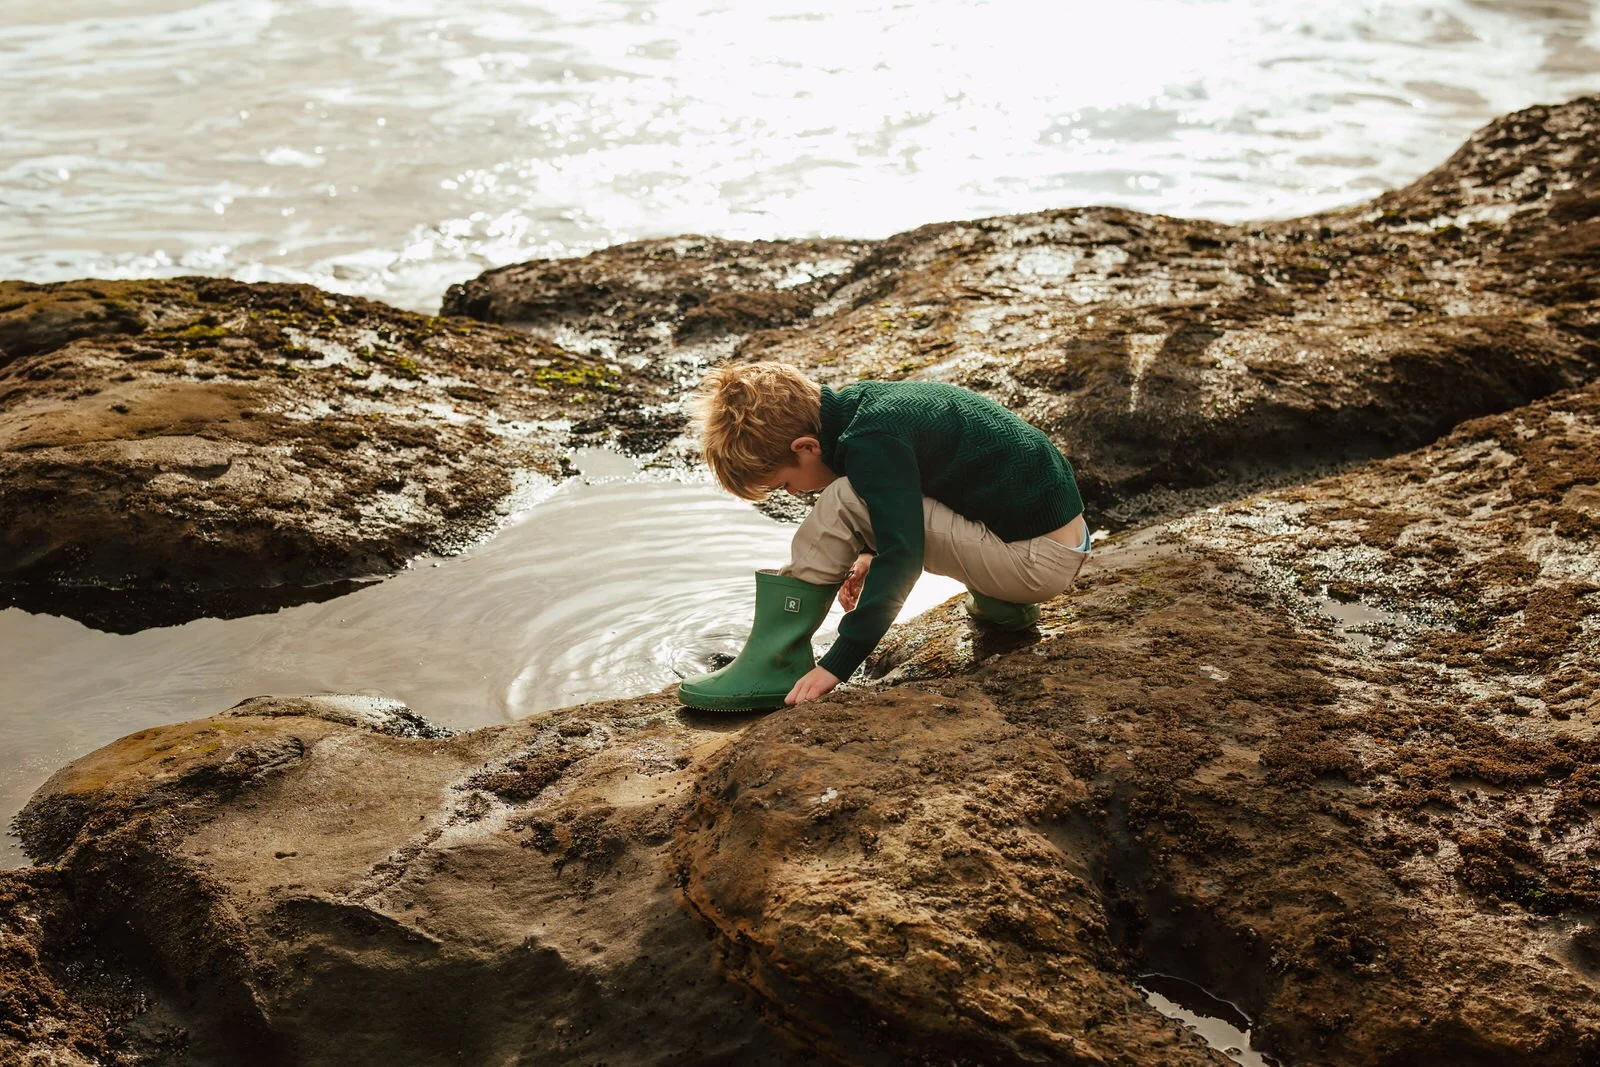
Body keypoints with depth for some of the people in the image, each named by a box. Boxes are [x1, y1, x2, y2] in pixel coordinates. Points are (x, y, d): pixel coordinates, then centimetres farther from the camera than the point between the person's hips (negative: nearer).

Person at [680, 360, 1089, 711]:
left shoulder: (872, 443, -21)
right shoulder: (860, 401, 6)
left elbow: (902, 557, -26)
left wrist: (837, 664, -23)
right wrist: (873, 552, 17)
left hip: (1041, 562, -9)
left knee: (846, 503, -18)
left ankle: (771, 665, -10)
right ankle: (1001, 604, 16)